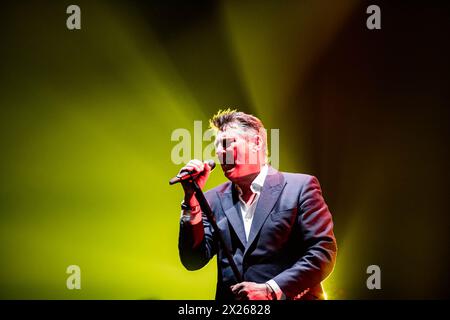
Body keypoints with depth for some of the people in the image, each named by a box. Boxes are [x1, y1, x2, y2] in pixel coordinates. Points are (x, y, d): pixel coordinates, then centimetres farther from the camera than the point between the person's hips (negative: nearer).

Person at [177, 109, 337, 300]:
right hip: (229, 299, 3)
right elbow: (193, 261, 8)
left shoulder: (301, 187, 3)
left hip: (289, 298, -3)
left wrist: (271, 290, -12)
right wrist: (192, 197, 1)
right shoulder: (214, 199, 14)